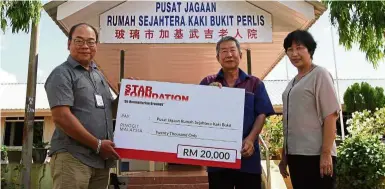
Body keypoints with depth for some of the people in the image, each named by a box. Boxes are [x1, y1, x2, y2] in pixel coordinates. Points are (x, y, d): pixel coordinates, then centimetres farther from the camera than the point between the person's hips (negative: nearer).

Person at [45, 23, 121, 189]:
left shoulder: (98, 75, 18)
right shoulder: (62, 74, -5)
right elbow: (61, 116, -16)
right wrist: (97, 144, -15)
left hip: (102, 158, 7)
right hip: (72, 156, -7)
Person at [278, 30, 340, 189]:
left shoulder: (320, 74, -3)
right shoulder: (292, 83, 15)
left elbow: (330, 115, -11)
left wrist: (326, 153, -17)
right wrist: (284, 155, 15)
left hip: (316, 154, -6)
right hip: (295, 154, 7)